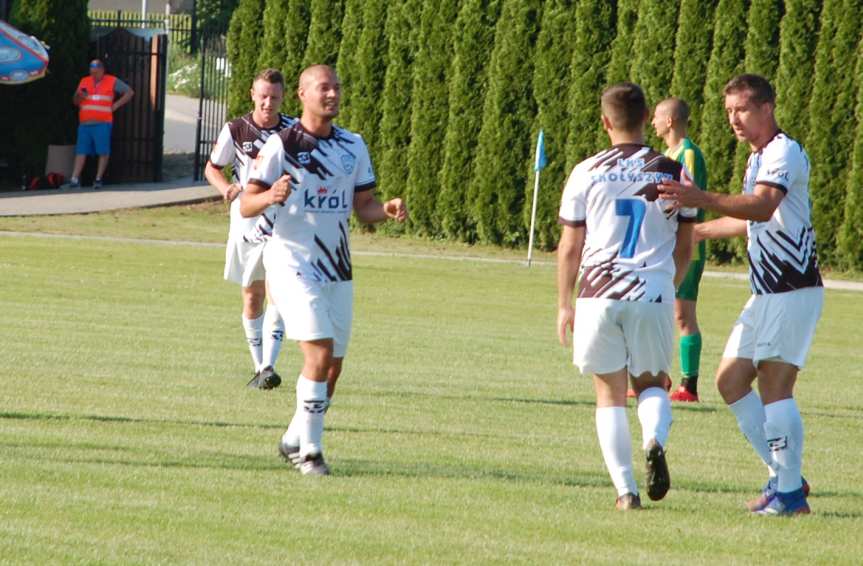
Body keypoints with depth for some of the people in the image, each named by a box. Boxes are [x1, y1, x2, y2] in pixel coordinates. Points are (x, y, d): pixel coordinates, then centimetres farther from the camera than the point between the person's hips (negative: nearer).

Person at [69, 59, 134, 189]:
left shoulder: (112, 82, 6)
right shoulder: (84, 82, 16)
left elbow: (129, 92, 10)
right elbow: (75, 101, 18)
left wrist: (116, 105, 1)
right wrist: (79, 96, -6)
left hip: (102, 123, -3)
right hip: (85, 123, 3)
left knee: (103, 152, -6)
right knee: (81, 151, -2)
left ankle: (99, 178, 1)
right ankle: (75, 179, -5)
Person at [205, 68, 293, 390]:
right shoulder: (235, 131, -3)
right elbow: (212, 168, 7)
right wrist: (227, 188, -13)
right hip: (247, 223, 1)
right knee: (252, 298, 9)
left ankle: (269, 366, -22)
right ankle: (259, 368, 23)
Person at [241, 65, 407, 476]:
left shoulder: (353, 146, 10)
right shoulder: (281, 145, -6)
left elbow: (362, 207, 13)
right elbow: (246, 205, -7)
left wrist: (387, 210, -9)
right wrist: (270, 197, -29)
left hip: (337, 269, 6)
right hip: (292, 264, -6)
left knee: (332, 366, 7)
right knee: (320, 351, -19)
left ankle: (295, 440, 26)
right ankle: (309, 450, -12)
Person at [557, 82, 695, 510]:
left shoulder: (587, 173, 0)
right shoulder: (672, 173, 3)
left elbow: (570, 248, 4)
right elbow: (684, 250, 10)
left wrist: (564, 305, 14)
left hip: (599, 295, -1)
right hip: (653, 295, 1)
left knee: (610, 394, 9)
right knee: (651, 383, 17)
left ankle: (625, 489, 0)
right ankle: (654, 442, -15)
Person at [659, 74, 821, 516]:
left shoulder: (785, 152, -13)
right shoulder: (757, 158, 18)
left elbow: (763, 208, -32)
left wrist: (703, 199, -45)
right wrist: (695, 231, 39)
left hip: (793, 290, -10)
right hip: (765, 294, 10)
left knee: (774, 385, -12)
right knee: (731, 380, 8)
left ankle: (789, 494, -8)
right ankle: (783, 473, 15)